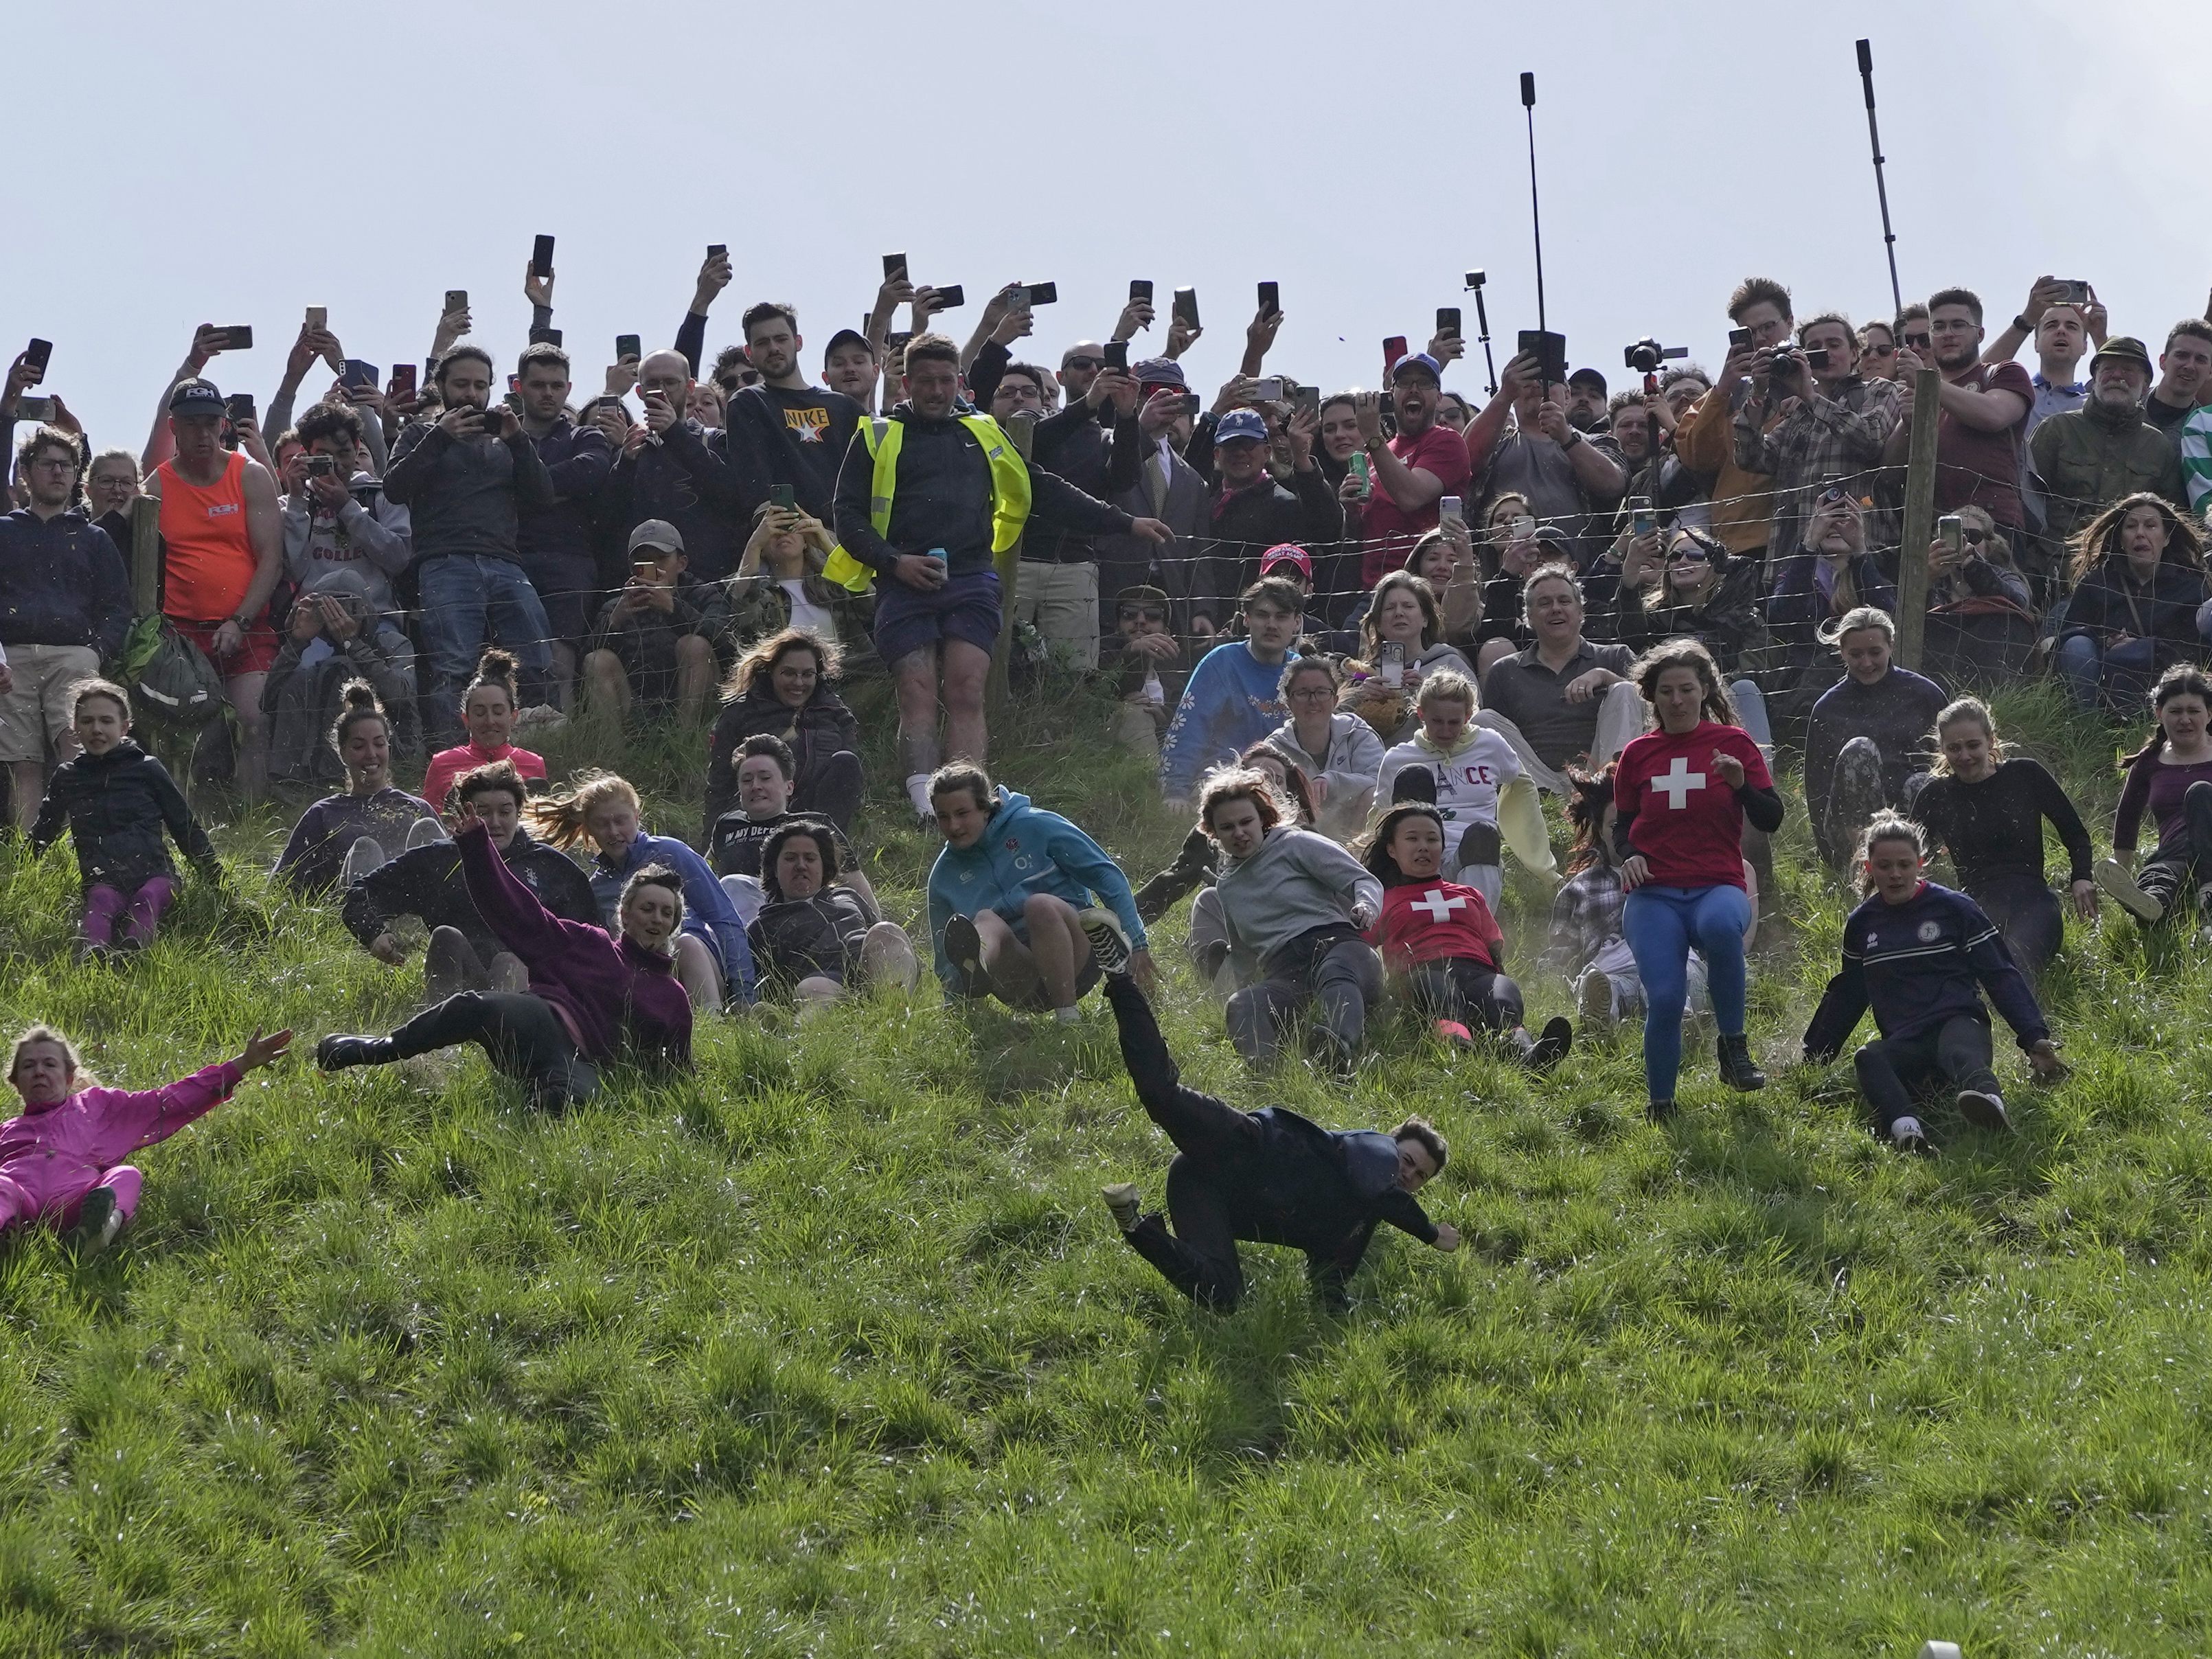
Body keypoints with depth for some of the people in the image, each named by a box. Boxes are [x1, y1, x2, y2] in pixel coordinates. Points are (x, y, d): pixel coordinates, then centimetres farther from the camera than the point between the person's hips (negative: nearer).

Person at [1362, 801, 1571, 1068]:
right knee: (1440, 994, -43)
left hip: (1478, 972, 3)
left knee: (1503, 995, -37)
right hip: (1422, 973, -3)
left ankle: (1525, 1052, -72)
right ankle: (1458, 1046, -79)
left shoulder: (1470, 895, 39)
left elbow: (1496, 949, 29)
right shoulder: (1382, 902, 31)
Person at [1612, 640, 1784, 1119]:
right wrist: (1628, 855, 1)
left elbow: (1772, 820, 5)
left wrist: (1740, 784, -14)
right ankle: (1660, 1106, 3)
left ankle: (1734, 1045, -24)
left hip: (1718, 886, -1)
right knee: (1664, 1000, -21)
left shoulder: (1733, 743, 8)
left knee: (1720, 925, -40)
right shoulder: (1638, 755, 13)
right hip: (1653, 895, 2)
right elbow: (1623, 825, 23)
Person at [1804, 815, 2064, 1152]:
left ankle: (1988, 1101, -79)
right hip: (1902, 1045, 3)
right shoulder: (1862, 923, 17)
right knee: (1868, 1059, -34)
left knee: (1960, 1051, -42)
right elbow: (1847, 994, 31)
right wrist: (1814, 1057, 33)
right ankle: (1905, 1128, -65)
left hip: (1958, 1023, -3)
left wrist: (2035, 1037, -5)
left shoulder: (1954, 908, 5)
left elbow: (2001, 976, 4)